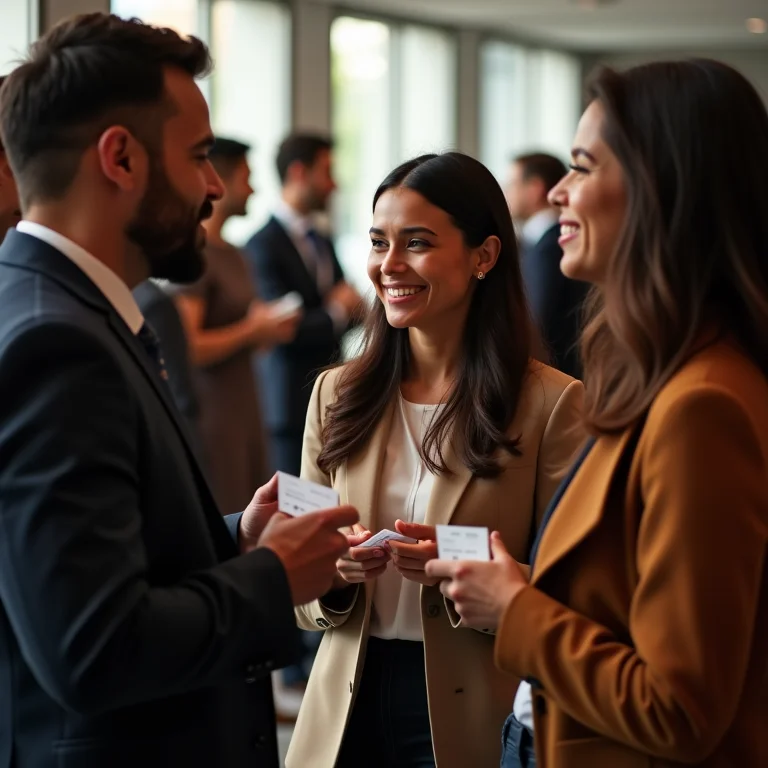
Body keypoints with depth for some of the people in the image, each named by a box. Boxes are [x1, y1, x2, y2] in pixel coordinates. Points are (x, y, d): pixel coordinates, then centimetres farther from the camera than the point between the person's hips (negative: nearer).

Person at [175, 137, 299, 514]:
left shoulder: (233, 255, 15)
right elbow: (185, 348, -21)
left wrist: (269, 327, 5)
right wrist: (252, 330, -10)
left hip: (245, 412, 9)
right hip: (210, 415, -9)